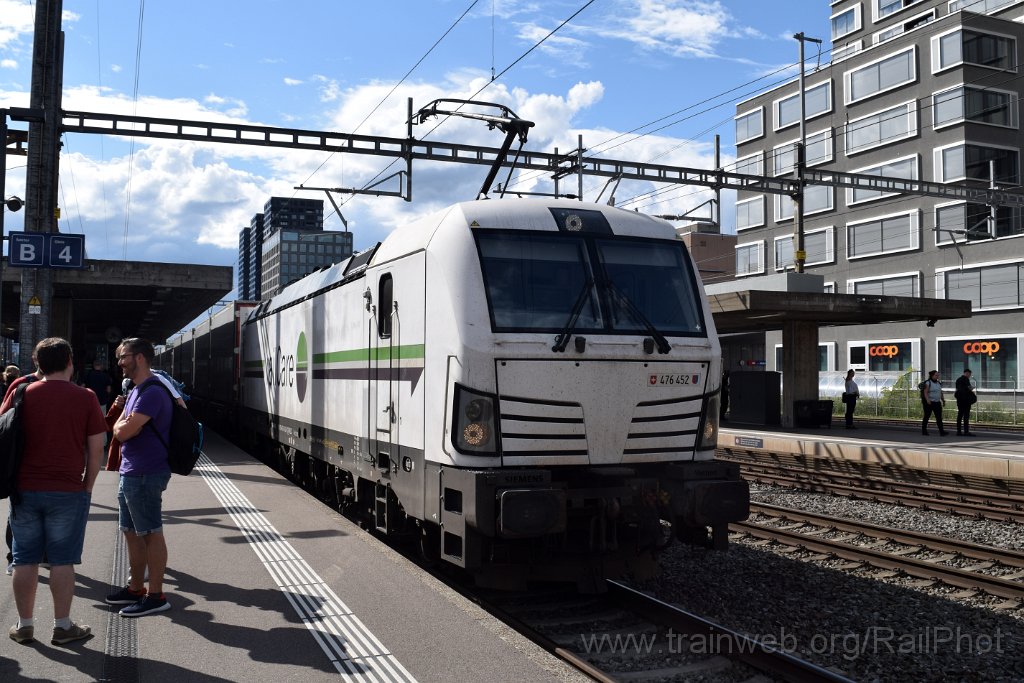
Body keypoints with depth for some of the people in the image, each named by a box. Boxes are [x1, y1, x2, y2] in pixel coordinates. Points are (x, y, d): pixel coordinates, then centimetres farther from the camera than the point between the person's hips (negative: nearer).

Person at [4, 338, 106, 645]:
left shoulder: (21, 394, 2)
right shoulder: (84, 398, -4)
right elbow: (96, 449, -4)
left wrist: (12, 479, 18)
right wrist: (87, 486, 7)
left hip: (25, 490, 2)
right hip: (68, 491, -2)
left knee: (25, 560, 11)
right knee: (62, 560, 5)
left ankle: (24, 625, 19)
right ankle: (62, 626, 12)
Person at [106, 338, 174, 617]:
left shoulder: (151, 392, -19)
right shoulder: (135, 390, 15)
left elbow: (123, 431, -22)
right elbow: (117, 428, 18)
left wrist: (122, 427, -2)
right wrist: (124, 426, -3)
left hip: (145, 474, -10)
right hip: (131, 471, 10)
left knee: (151, 534, -2)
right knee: (132, 532, 17)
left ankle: (155, 595, 5)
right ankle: (136, 587, 28)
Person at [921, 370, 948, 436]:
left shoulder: (938, 383, 13)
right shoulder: (928, 383, -8)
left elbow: (940, 393, 20)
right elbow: (925, 392, -16)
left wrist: (943, 400, 17)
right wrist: (927, 400, -29)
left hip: (937, 403, 6)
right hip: (929, 403, -6)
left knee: (939, 417, -4)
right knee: (927, 417, 4)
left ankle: (942, 432, -10)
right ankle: (924, 431, 14)